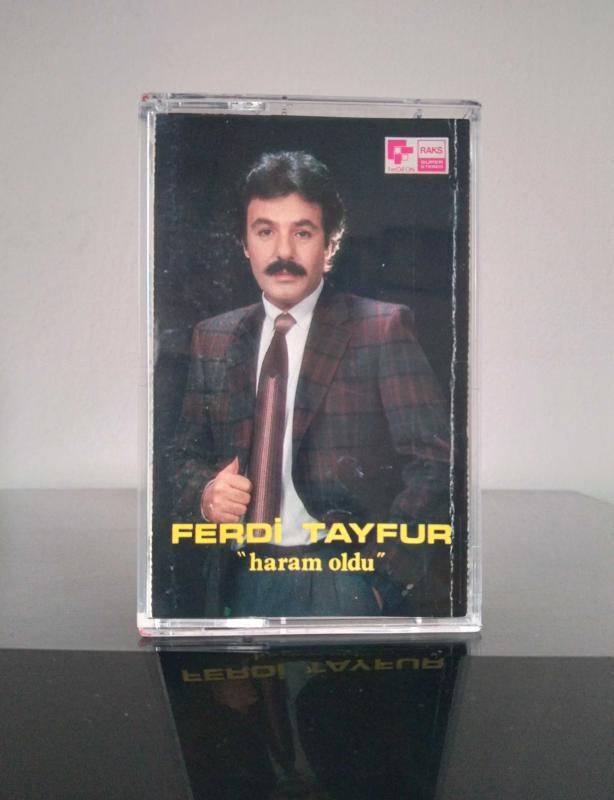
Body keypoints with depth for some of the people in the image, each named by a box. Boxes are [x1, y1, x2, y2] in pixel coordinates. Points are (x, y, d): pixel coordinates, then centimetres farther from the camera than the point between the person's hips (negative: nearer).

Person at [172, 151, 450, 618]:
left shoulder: (384, 329, -7)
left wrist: (388, 568, -14)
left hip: (347, 582, -3)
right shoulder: (214, 340, 7)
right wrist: (204, 493, -8)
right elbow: (189, 455, 13)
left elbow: (433, 460, -9)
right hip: (243, 580, 4)